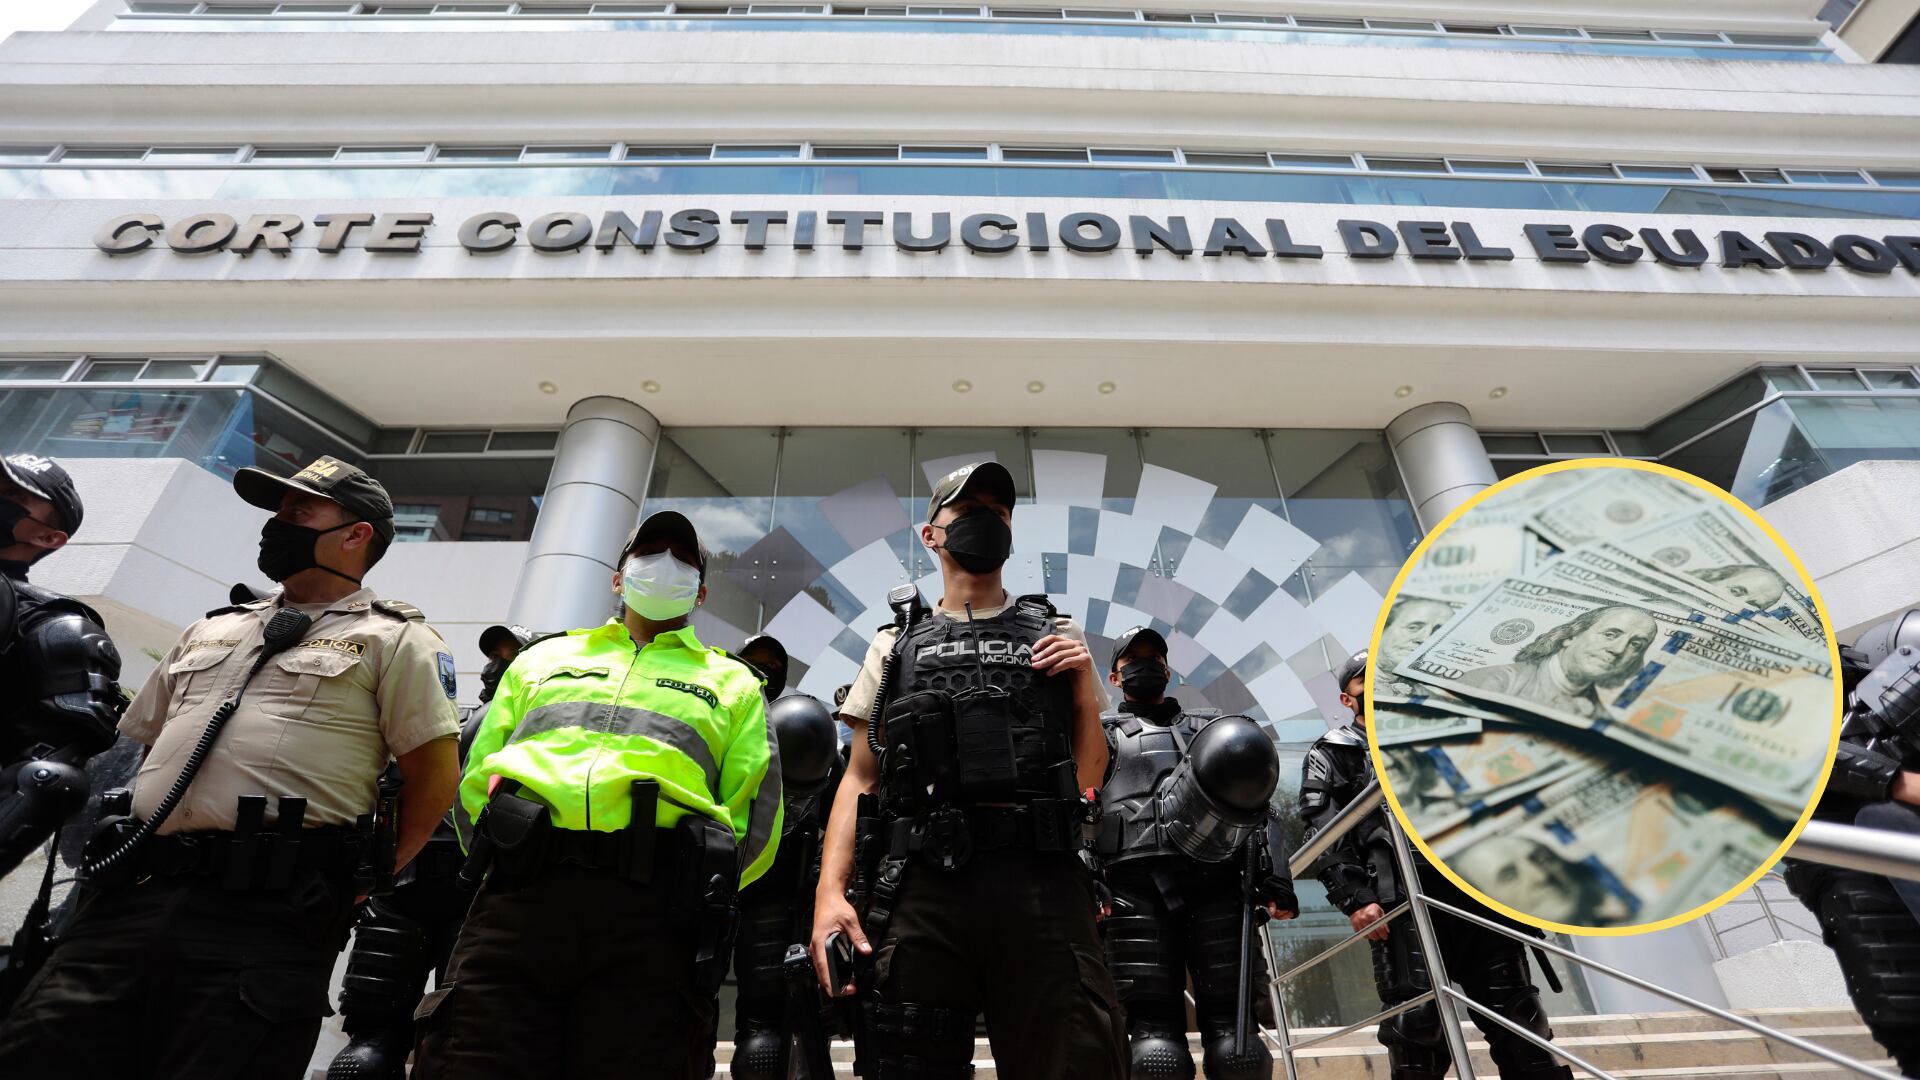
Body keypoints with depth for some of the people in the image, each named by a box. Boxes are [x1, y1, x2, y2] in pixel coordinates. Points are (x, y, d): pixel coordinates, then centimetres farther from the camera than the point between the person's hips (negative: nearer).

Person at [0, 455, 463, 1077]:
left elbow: (435, 775, -4)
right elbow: (138, 743, 28)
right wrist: (116, 859, 16)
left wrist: (366, 883, -3)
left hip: (269, 914, -6)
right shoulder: (212, 629, 23)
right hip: (131, 897, 6)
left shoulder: (393, 638, 1)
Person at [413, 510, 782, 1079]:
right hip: (516, 902, 2)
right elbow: (475, 781, 21)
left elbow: (756, 823, 12)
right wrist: (502, 869, 9)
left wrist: (692, 896, 3)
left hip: (649, 922, -1)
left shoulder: (733, 682, 20)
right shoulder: (542, 658, 27)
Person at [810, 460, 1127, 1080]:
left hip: (1041, 876, 0)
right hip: (922, 879, 1)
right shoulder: (896, 645, 16)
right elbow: (860, 779, 11)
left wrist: (1084, 685, 2)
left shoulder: (1055, 635, 17)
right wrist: (830, 890, -3)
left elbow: (1089, 775, 18)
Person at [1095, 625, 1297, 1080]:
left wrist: (1275, 875, 2)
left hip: (1216, 881, 2)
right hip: (1137, 884, -1)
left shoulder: (1211, 725, 28)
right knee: (1155, 1034, -8)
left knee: (1235, 1031, -5)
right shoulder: (1103, 734, 21)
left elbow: (1256, 800, 18)